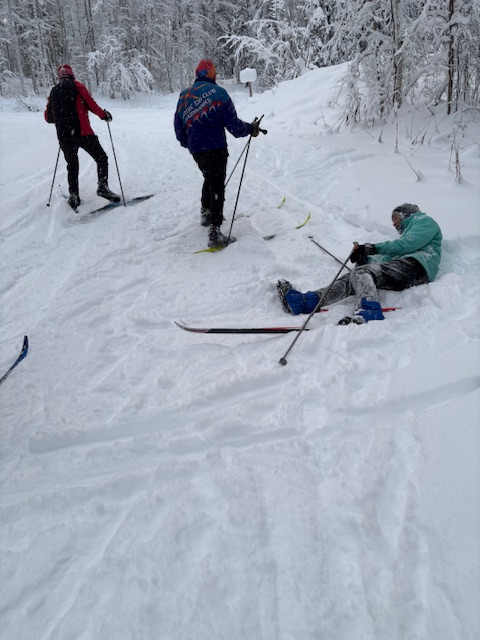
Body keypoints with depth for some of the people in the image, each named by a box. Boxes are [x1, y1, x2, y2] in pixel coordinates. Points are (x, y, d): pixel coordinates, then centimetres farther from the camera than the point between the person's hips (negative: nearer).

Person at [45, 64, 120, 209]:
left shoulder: (53, 92, 16)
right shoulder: (77, 86, 2)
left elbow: (48, 117, 17)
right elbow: (91, 104, -9)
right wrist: (104, 115, 5)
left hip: (63, 136, 5)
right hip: (82, 132, -5)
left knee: (72, 165, 16)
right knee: (101, 158, 5)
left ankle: (73, 196, 11)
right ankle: (102, 187, -11)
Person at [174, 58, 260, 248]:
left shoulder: (183, 96, 9)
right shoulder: (218, 93, -7)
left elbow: (178, 128, 15)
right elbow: (233, 125, -9)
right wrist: (251, 129, 8)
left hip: (195, 150, 6)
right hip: (215, 148, -6)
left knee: (209, 179, 28)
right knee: (217, 188, -5)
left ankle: (206, 214, 40)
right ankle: (214, 233, -12)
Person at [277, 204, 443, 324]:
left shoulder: (425, 221, 18)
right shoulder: (409, 229, 41)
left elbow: (407, 244, -5)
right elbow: (389, 258, 21)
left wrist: (372, 248, -5)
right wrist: (365, 258, 4)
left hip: (415, 265, -7)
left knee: (362, 273, -27)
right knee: (352, 277, -8)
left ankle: (367, 315, -51)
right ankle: (303, 302, -18)